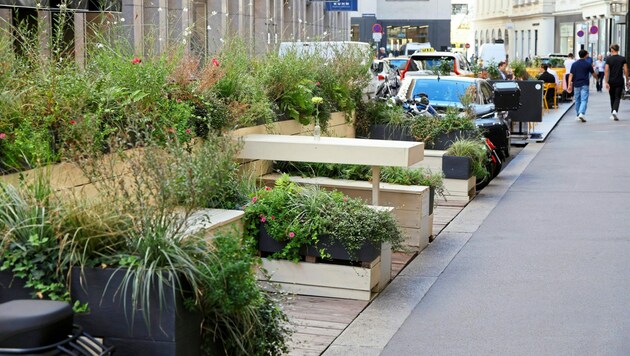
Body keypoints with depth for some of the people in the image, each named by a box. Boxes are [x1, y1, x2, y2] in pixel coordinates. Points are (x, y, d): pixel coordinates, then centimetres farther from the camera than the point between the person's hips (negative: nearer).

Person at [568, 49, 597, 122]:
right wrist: (597, 78, 32)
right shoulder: (587, 64, -2)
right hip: (584, 85, -3)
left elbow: (571, 75, -3)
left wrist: (569, 85, -5)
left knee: (577, 101, 13)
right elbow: (593, 73, 11)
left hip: (576, 84, 3)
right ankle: (581, 114, -26)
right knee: (584, 100, -7)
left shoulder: (574, 64, 3)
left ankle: (578, 115, 21)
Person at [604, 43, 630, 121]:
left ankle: (612, 114, 20)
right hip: (620, 82, -1)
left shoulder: (608, 59, -3)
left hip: (611, 82, 1)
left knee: (612, 98, 14)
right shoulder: (623, 59, -1)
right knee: (617, 98, 0)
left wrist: (606, 82, -8)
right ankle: (615, 111, -23)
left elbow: (606, 71, -8)